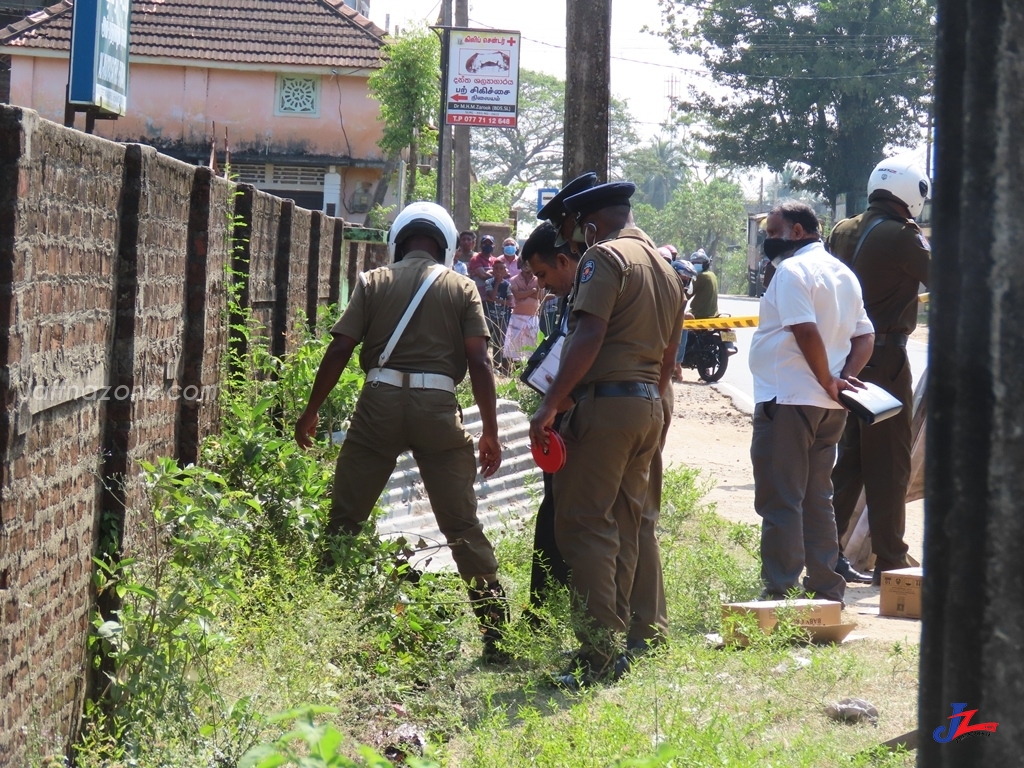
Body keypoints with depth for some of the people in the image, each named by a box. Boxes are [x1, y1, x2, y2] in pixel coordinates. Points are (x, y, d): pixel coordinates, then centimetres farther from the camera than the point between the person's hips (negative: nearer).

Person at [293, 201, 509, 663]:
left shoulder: (373, 282, 8)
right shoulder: (461, 288, 7)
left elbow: (339, 351, 2)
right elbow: (479, 363, 0)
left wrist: (311, 413, 10)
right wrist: (490, 432, 4)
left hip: (380, 403, 0)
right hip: (438, 408, 0)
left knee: (345, 517, 10)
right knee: (462, 524, 6)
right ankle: (496, 628, 6)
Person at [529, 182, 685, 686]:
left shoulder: (605, 257, -8)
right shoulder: (667, 270, 19)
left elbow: (588, 337, -19)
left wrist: (551, 404, -20)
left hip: (605, 401, -9)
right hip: (650, 407, 9)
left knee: (583, 526, -8)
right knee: (623, 528, 13)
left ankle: (600, 655, -13)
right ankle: (615, 644, 15)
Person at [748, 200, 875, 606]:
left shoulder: (792, 271, -11)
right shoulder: (843, 273, 17)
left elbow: (806, 332, -22)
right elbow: (864, 337, 16)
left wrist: (828, 381, -13)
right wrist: (844, 378, 3)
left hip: (787, 400, -9)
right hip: (828, 407, 9)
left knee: (779, 500, -6)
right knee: (817, 499, 15)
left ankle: (781, 592, -7)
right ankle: (825, 589, 16)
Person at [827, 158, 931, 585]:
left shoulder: (843, 232, 8)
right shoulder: (901, 237, -15)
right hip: (885, 357, -8)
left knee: (850, 458, 14)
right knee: (889, 463, -1)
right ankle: (889, 562, 3)